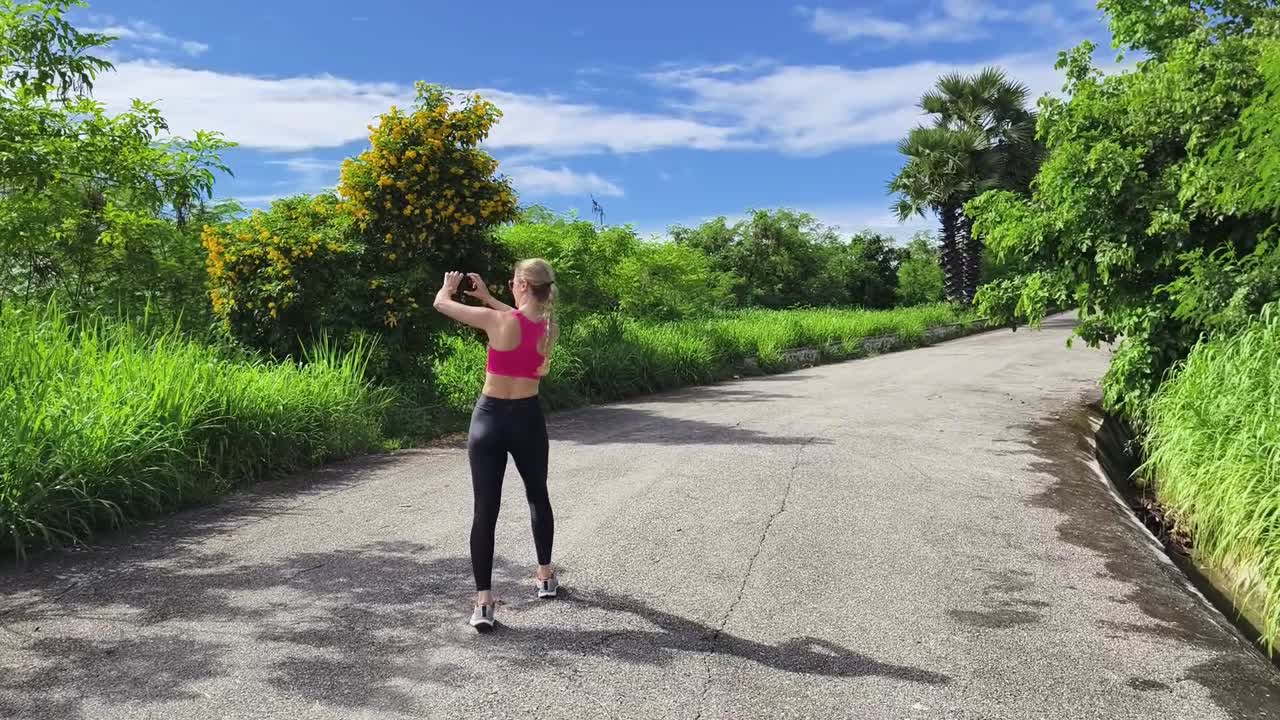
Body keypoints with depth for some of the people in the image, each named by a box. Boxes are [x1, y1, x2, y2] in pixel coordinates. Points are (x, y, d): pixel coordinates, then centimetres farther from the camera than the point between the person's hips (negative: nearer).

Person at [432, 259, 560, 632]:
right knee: (538, 496, 23)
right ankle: (546, 576, 35)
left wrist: (449, 286, 18)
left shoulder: (497, 321, -16)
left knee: (485, 509, -1)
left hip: (489, 419, -3)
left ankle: (483, 600, -4)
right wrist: (488, 298, 25)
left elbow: (441, 303, -4)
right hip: (528, 419, 4)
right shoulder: (550, 329, -3)